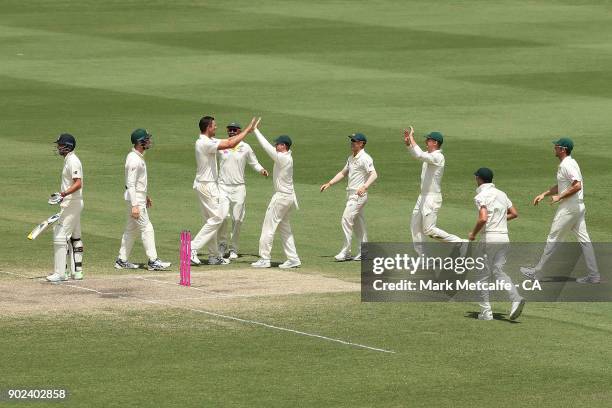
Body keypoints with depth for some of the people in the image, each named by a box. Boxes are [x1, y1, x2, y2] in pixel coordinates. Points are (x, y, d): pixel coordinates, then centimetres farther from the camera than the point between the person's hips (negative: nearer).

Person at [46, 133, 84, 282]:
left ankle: (60, 273, -15)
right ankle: (76, 271, 19)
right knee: (74, 237, 14)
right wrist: (61, 195, 27)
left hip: (71, 203, -11)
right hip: (72, 203, 11)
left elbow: (78, 183, -26)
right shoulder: (69, 160, 15)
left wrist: (64, 194, -35)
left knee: (60, 235, -13)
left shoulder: (73, 161, -17)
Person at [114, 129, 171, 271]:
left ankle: (122, 260, 18)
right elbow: (130, 185, -24)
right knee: (147, 229, -8)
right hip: (136, 199, -10)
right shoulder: (134, 160, -21)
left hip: (139, 196, 10)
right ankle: (153, 261, -6)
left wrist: (145, 196, 28)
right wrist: (134, 206, -27)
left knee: (131, 229, 13)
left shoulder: (139, 157, 11)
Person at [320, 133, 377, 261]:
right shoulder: (351, 158, 16)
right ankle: (364, 252, 18)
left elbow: (373, 174, -25)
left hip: (359, 194, -10)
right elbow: (343, 173, 26)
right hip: (351, 194, 10)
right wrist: (329, 183, 17)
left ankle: (345, 252, -12)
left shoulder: (365, 158, -14)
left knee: (347, 219, -15)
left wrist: (364, 186, -39)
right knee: (358, 223, 12)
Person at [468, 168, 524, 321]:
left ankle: (486, 312, 4)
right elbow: (514, 213, 17)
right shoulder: (501, 194, 14)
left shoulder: (481, 196, -9)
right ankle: (516, 298, -13)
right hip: (504, 238, 6)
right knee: (498, 271, 11)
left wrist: (473, 234, -7)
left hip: (489, 238, -6)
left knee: (483, 274, 5)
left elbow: (483, 219, -22)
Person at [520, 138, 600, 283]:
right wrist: (544, 194, 19)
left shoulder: (567, 165, -17)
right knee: (584, 239, 8)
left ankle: (536, 271, 7)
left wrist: (559, 197, -19)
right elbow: (561, 186, 26)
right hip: (578, 207, 10)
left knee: (553, 238, -1)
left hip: (569, 208, -10)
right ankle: (594, 275, 7)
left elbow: (577, 186, -27)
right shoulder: (569, 163, 15)